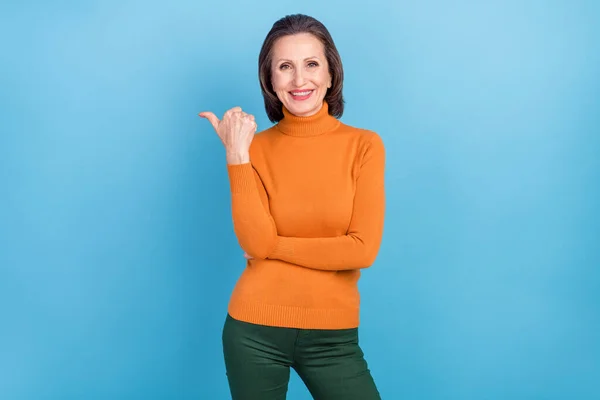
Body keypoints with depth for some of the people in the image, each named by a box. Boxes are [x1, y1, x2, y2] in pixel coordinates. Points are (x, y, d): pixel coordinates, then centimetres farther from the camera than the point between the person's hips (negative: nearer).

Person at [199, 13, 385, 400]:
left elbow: (363, 249, -12)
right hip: (255, 331, 1)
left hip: (333, 335, 0)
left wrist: (273, 245, -9)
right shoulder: (255, 147, -1)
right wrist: (237, 154, -16)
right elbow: (255, 242, -14)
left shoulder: (364, 144, -4)